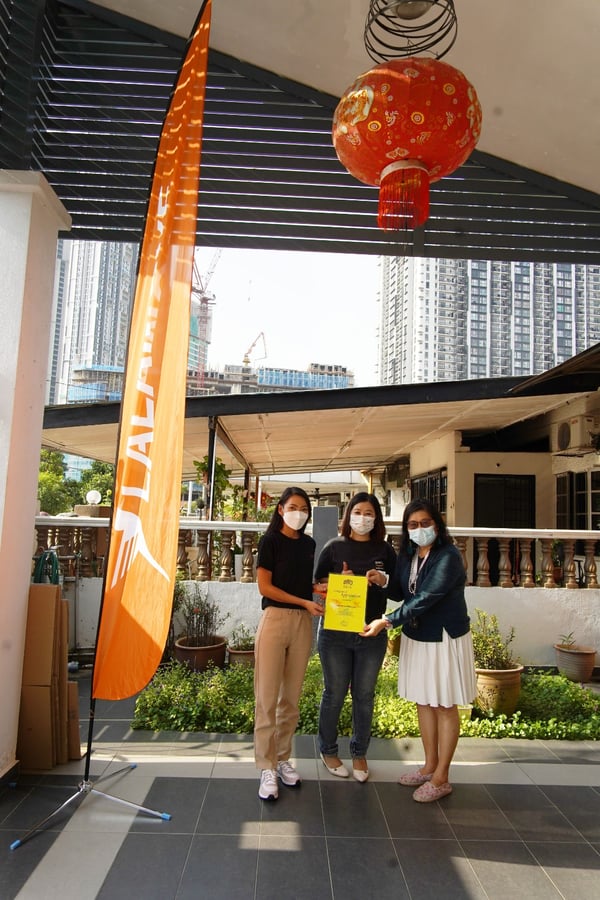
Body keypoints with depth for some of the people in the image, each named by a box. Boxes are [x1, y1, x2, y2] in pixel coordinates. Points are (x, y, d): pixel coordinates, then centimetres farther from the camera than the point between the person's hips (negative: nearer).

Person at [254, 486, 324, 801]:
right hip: (275, 619, -5)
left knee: (292, 696, 11)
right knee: (267, 696, -2)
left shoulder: (308, 544, 11)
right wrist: (304, 601, -12)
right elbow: (264, 586, -9)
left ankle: (283, 759, 25)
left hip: (303, 622, 5)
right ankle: (266, 768, 8)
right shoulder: (270, 541, -4)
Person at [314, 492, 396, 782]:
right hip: (335, 631, -1)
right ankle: (328, 750, 28)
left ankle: (359, 753, 29)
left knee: (364, 695, 12)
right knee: (334, 693, 9)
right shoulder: (334, 547, -1)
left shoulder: (385, 550, 3)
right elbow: (317, 584, 2)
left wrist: (383, 580, -14)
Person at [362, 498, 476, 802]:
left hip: (445, 639, -7)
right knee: (423, 701, 16)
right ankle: (430, 766, 33)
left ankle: (441, 778, 19)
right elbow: (402, 593, 9)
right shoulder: (406, 555, 3)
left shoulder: (448, 557, -21)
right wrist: (383, 582, -11)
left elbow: (425, 599, -27)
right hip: (415, 637, 7)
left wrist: (386, 621, -28)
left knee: (444, 706, 6)